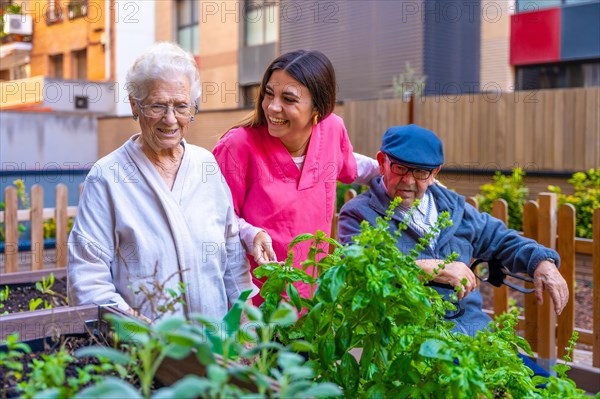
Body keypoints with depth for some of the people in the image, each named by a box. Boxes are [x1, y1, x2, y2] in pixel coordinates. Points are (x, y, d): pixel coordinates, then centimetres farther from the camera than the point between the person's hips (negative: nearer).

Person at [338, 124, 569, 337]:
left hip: (474, 326, 5)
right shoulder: (358, 214, 3)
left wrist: (542, 261, 11)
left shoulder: (450, 204, 21)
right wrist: (435, 269, -16)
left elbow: (499, 239, 30)